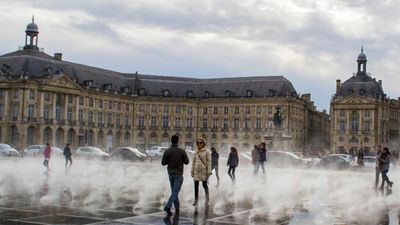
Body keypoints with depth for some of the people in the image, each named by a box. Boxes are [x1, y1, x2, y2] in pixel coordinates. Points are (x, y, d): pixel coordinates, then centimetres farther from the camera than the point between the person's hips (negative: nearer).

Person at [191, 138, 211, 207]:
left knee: (204, 185, 3)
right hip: (196, 170, 4)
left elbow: (209, 161, -7)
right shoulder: (196, 152, 9)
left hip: (203, 170, -4)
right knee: (196, 185, 6)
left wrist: (209, 171, -12)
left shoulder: (207, 152, -5)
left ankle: (207, 200, 18)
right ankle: (196, 200, 16)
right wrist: (192, 171, 10)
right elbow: (193, 161, 14)